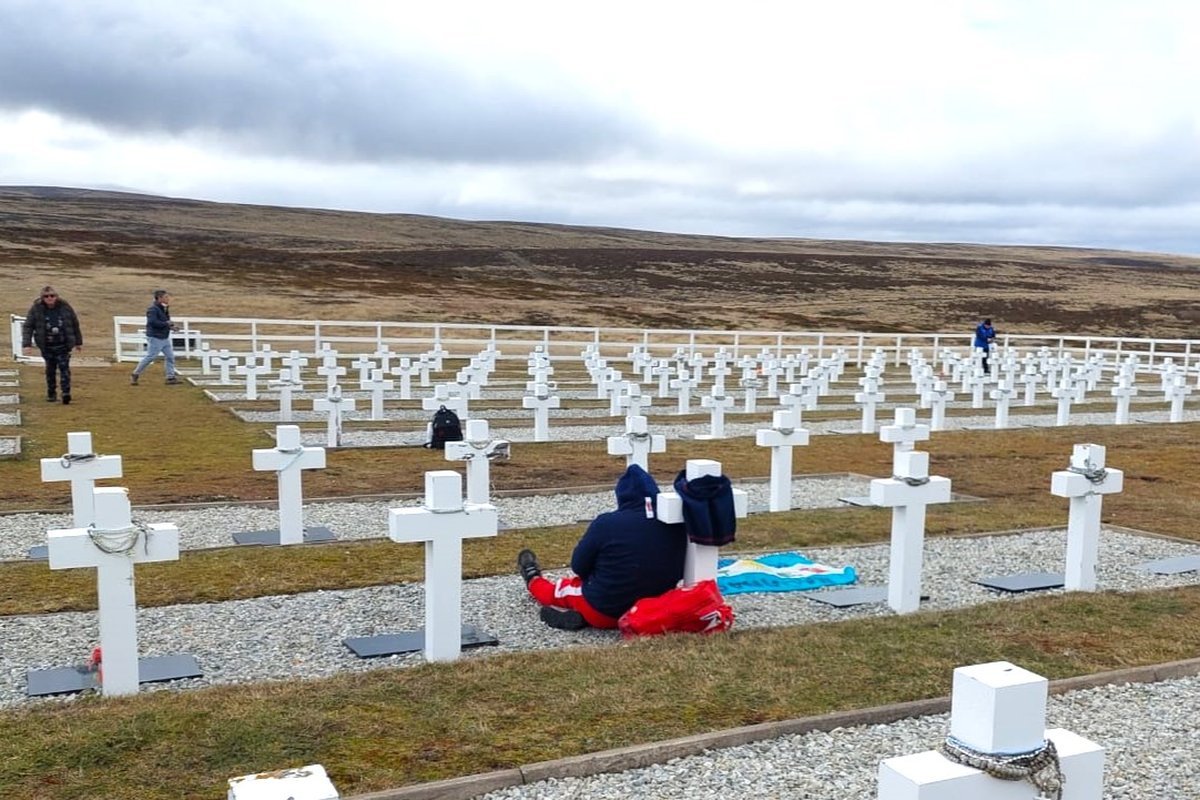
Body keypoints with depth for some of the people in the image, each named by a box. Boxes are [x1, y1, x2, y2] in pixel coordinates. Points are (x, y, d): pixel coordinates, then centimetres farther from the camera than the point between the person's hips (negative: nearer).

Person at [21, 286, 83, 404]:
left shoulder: (65, 307, -4)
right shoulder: (36, 308, -6)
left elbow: (75, 324, 7)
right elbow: (27, 326, -3)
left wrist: (78, 342, 12)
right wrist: (27, 344, -12)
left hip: (63, 345, -1)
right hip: (47, 346, 1)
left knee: (64, 367, -10)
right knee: (50, 369, 9)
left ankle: (66, 393, -12)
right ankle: (51, 393, 21)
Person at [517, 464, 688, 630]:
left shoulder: (607, 523, -20)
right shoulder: (675, 526, -9)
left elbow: (579, 566, -8)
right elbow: (678, 572, 5)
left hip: (603, 613, -3)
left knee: (562, 588, 28)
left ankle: (534, 581, 56)